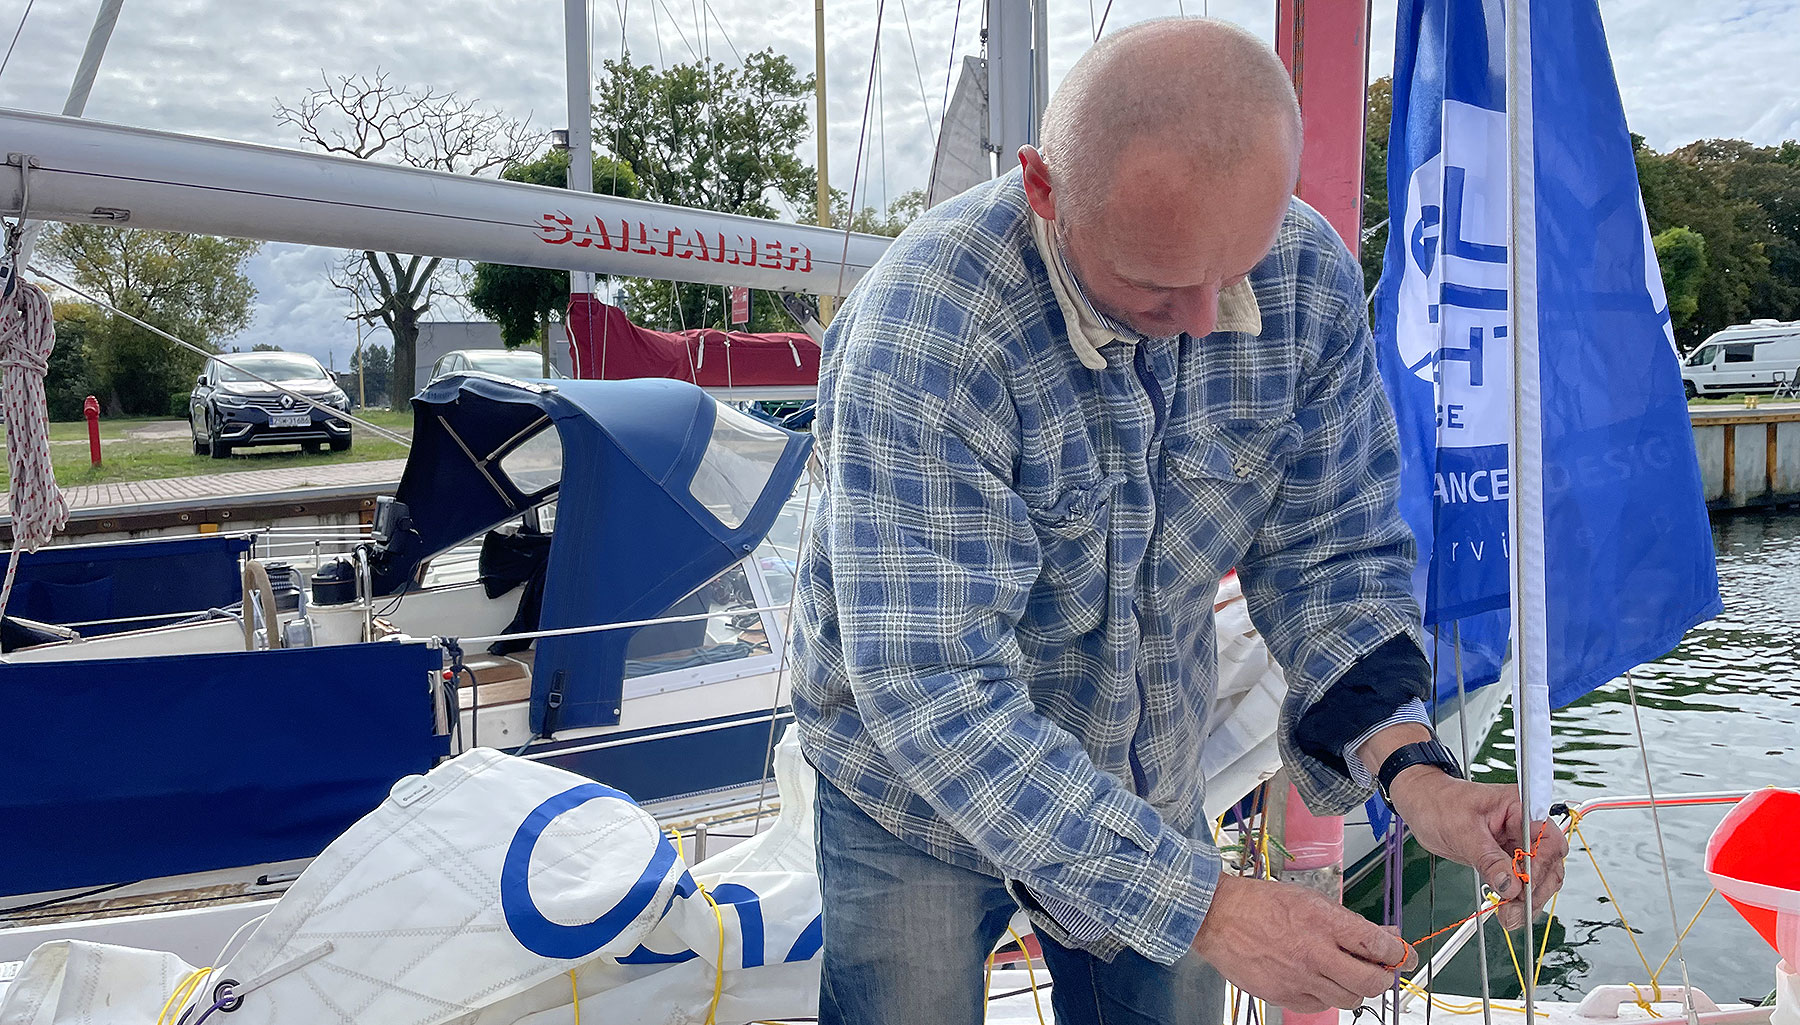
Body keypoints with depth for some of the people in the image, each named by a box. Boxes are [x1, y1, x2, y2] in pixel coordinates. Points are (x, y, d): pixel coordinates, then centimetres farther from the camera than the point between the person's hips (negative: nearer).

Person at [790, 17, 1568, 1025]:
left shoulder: (1310, 279, -16)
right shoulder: (923, 331, -32)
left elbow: (1331, 554, -6)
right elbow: (931, 690, -34)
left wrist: (1411, 763, -23)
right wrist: (1198, 904, -37)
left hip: (1151, 789, 4)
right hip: (919, 798, -4)